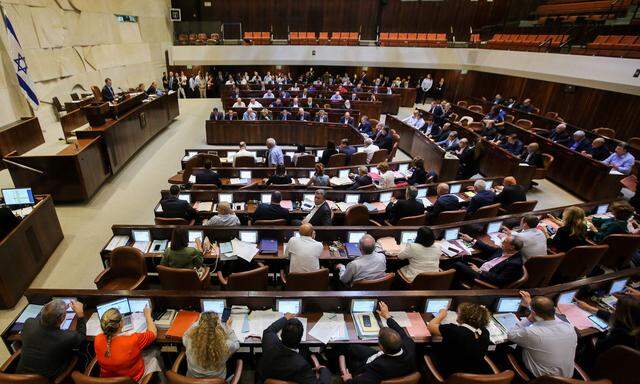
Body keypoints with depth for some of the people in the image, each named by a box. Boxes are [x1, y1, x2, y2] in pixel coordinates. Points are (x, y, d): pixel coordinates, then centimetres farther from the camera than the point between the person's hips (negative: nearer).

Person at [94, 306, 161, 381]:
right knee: (155, 352, 19)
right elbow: (153, 333, -16)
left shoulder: (97, 340, -24)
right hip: (133, 379, -5)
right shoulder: (133, 341, -37)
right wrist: (148, 315, -5)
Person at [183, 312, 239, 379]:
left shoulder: (190, 341, -31)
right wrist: (228, 327, 4)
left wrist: (198, 322, 8)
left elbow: (185, 335, -4)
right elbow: (236, 344, -8)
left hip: (193, 379, 2)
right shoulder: (225, 345, -34)